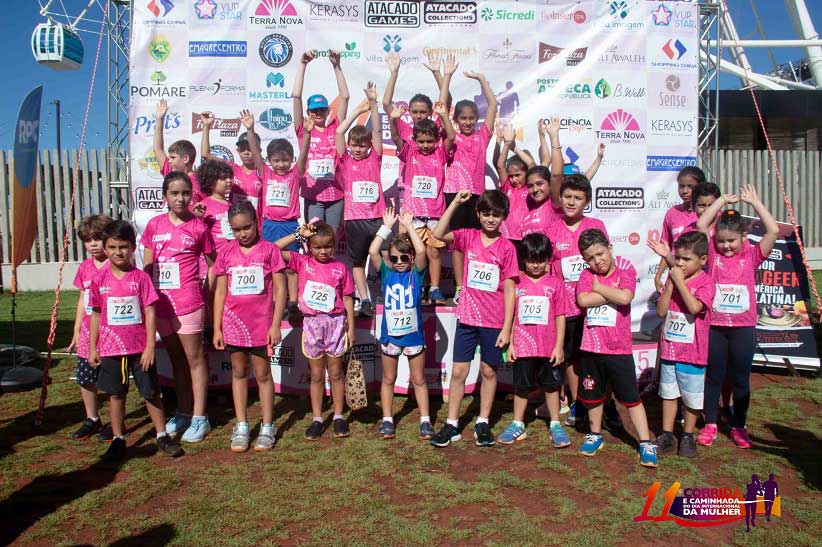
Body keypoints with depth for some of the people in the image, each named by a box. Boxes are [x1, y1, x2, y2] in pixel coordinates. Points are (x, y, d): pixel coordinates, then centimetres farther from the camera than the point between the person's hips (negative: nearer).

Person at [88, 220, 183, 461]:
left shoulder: (140, 277, -6)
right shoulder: (99, 279, 1)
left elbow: (150, 313, -6)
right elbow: (96, 315, 7)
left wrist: (150, 346, -10)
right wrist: (92, 348, 7)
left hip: (140, 347, -2)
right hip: (110, 348, 2)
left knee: (151, 393, 6)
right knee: (115, 394, 12)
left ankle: (162, 436, 19)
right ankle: (118, 440, 26)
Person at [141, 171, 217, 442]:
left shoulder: (198, 227, -4)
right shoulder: (155, 224, 6)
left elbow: (212, 264, 3)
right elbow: (147, 265, 10)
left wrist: (206, 293, -2)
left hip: (188, 302, -5)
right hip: (161, 303, 5)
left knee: (194, 358, 3)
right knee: (176, 358, 16)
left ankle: (199, 418, 12)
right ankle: (183, 413, 29)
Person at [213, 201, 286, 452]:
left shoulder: (269, 250, -5)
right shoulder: (226, 252, 4)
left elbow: (280, 290, -5)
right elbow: (220, 291, 6)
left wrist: (275, 325, -9)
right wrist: (217, 328, 4)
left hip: (261, 324, -3)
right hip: (233, 323, 3)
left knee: (263, 374, 7)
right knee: (238, 372, 13)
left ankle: (267, 427, 19)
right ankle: (241, 427, 24)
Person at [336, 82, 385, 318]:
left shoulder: (374, 158, 9)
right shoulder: (345, 161, 4)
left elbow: (377, 131, -1)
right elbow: (339, 132, -6)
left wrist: (373, 104, -10)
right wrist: (360, 109, -4)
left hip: (377, 216, 0)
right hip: (354, 218, 0)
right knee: (357, 261, 9)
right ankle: (364, 300, 18)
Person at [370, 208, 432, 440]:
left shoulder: (416, 273, -5)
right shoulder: (386, 273, -1)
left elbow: (421, 251, -23)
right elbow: (372, 251, -16)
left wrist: (408, 225, -16)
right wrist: (387, 226, -13)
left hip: (413, 334, -1)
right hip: (389, 334, 2)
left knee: (419, 379, 10)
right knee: (388, 379, 13)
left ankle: (425, 420, 19)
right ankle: (387, 420, 24)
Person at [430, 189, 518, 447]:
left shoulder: (507, 247, -5)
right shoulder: (468, 237, 1)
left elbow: (509, 290, -5)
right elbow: (438, 234, -14)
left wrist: (507, 328, -8)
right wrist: (455, 203, -17)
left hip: (494, 322, -1)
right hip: (466, 317, 1)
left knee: (489, 371, 11)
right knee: (458, 371, 4)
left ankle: (483, 423, 26)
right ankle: (452, 424, 16)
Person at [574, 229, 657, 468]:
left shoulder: (626, 270, -3)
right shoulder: (586, 275, 4)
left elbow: (625, 297, -21)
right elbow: (583, 300, -14)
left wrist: (598, 287, -11)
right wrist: (612, 292, -12)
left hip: (619, 348, -3)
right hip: (591, 347, 3)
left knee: (632, 397, 3)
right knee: (593, 395, 17)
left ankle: (645, 443, 13)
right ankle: (595, 435, 35)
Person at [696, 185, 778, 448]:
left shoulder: (752, 255, 0)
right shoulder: (713, 253, 0)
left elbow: (773, 231, -12)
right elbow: (701, 225, -10)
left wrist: (754, 202, -9)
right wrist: (724, 200, -6)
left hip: (743, 326, 0)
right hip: (714, 325, 0)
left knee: (741, 378, 11)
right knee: (713, 375, 10)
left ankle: (739, 426, 25)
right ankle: (710, 424, 21)